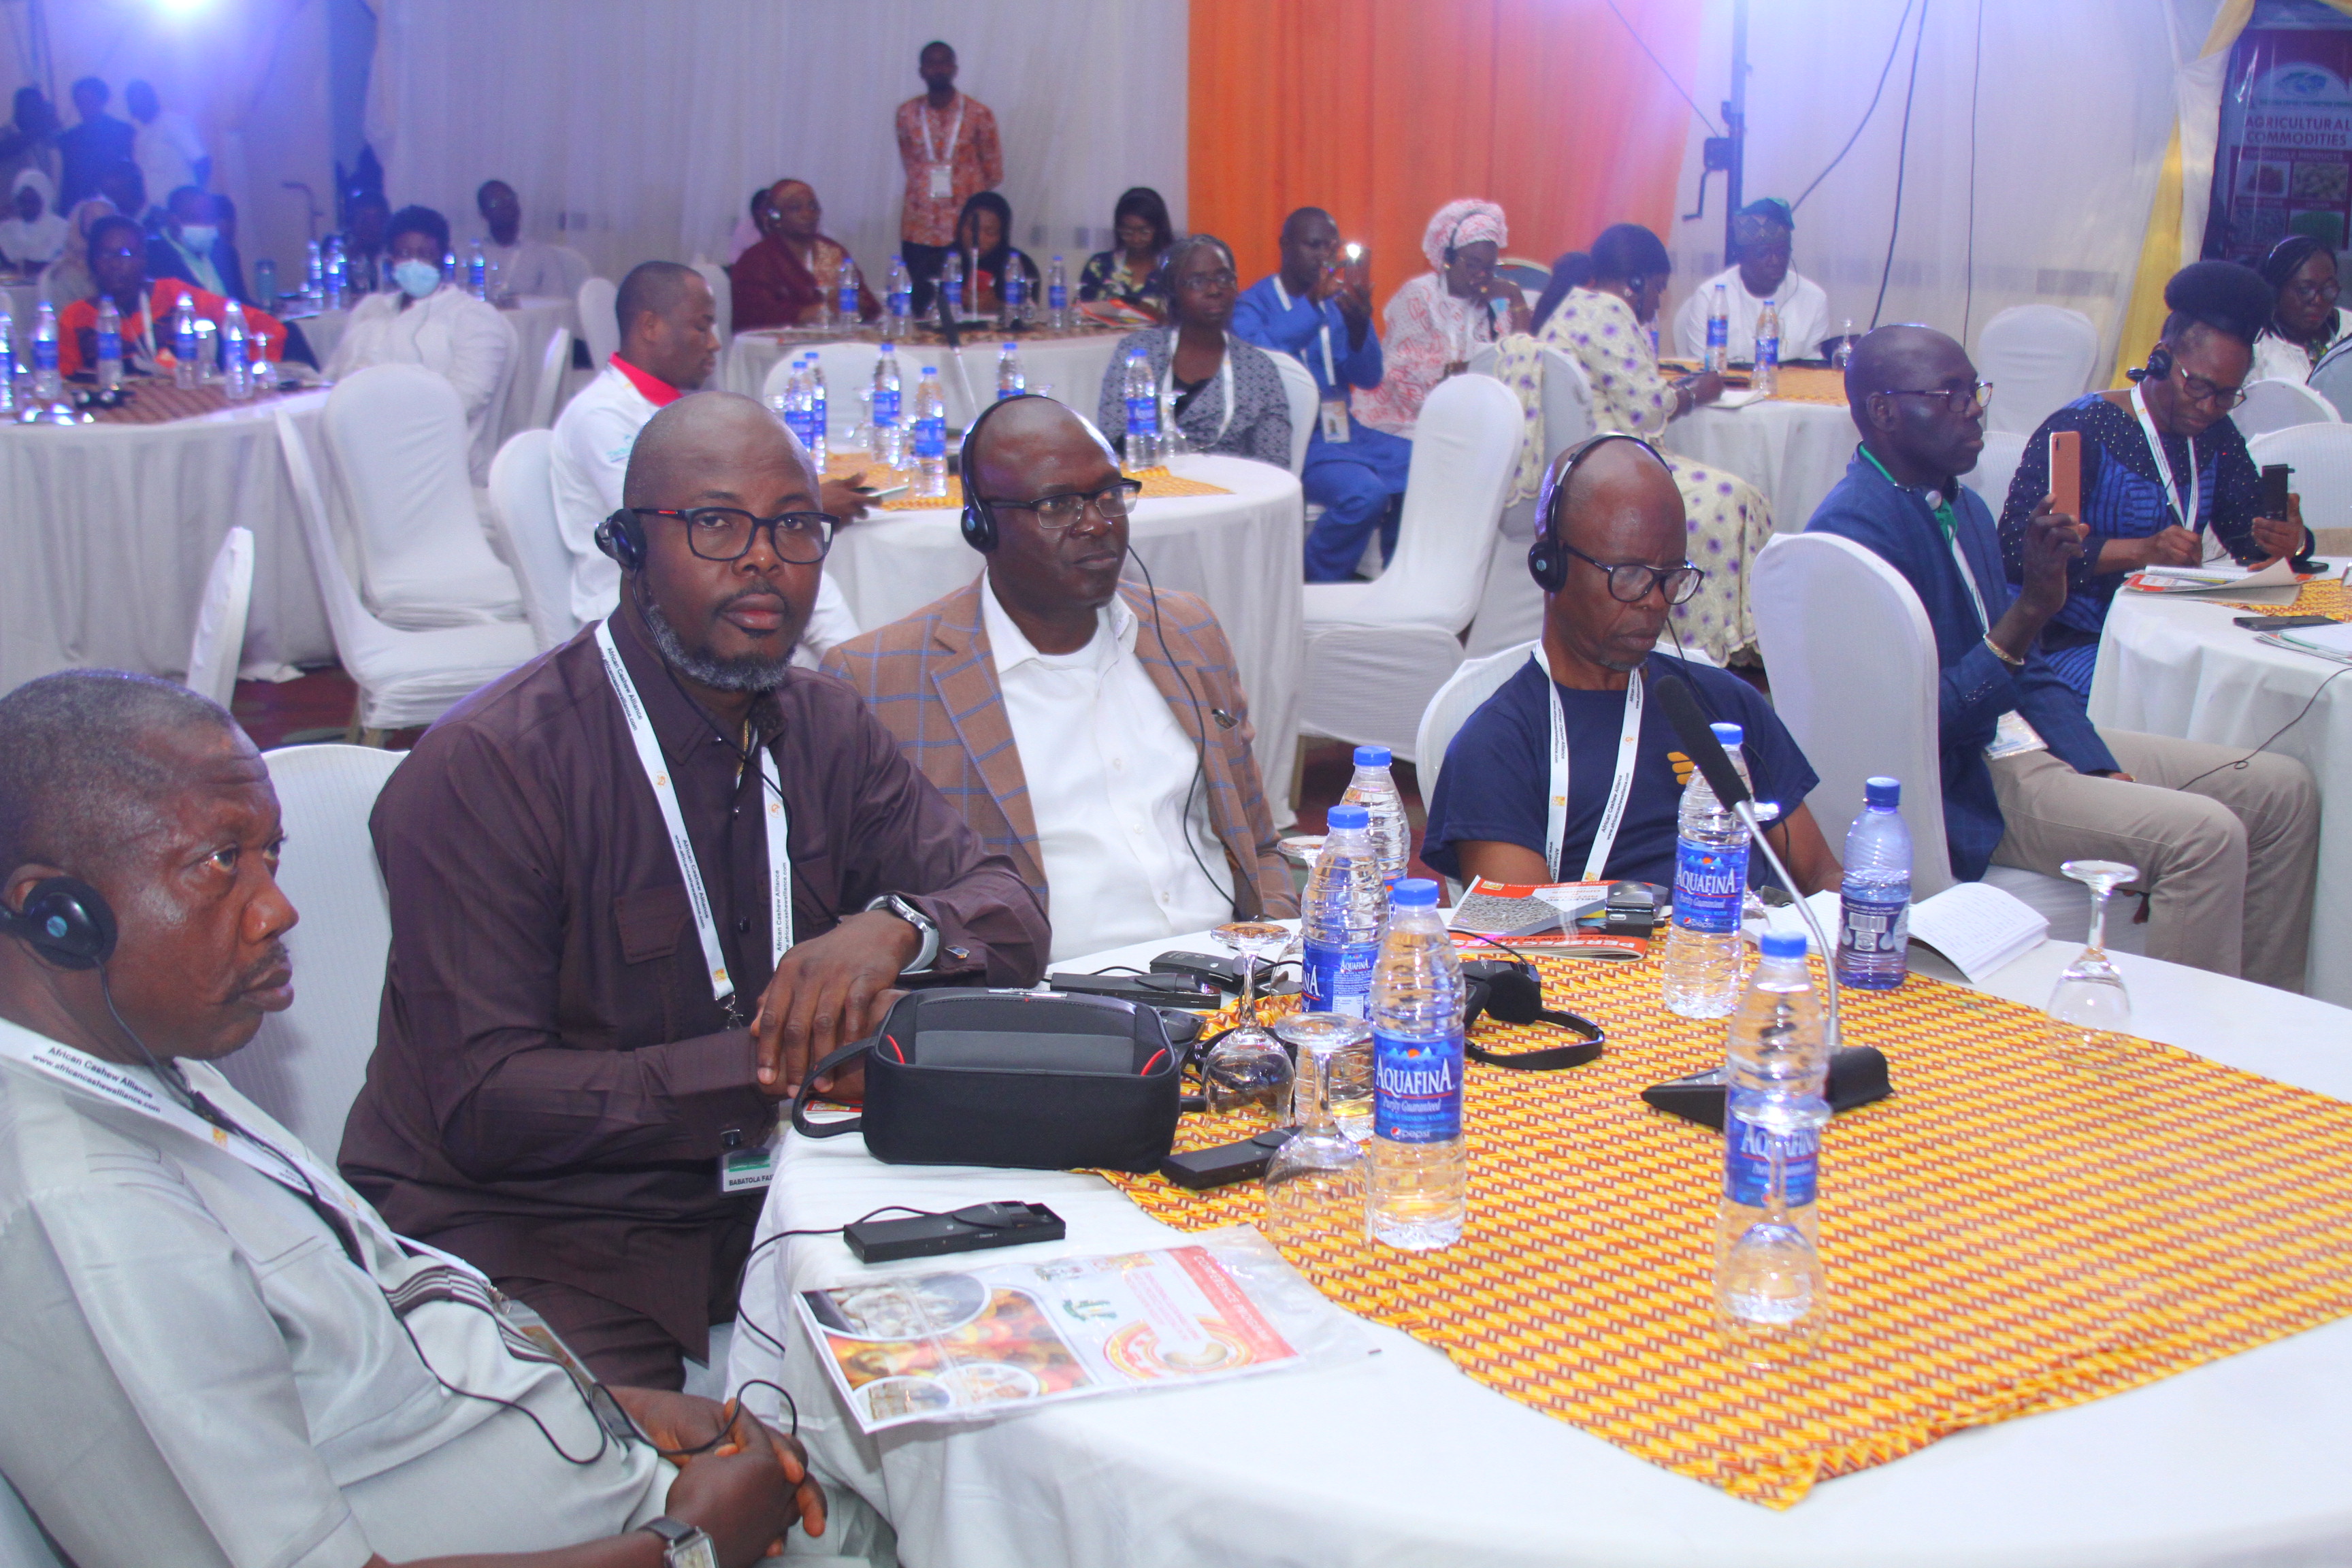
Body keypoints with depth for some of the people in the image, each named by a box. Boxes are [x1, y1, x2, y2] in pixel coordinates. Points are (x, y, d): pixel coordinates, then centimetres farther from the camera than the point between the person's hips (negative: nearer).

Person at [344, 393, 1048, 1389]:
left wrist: (894, 928, -19)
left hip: (749, 1202, 7)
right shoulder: (486, 766, -15)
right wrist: (778, 1066, -27)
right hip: (517, 1226, -6)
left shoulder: (826, 732, 8)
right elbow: (484, 1106, -19)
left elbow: (1010, 916, 5)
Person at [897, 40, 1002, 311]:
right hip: (918, 229, 2)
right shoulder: (907, 113, 7)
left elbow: (994, 174, 8)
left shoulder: (978, 114, 1)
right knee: (919, 306, -1)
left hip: (965, 228, -2)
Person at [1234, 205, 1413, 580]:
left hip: (1345, 431, 6)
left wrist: (1360, 324, -14)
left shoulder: (1338, 302, 15)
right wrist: (1313, 303, -30)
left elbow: (1368, 378, 5)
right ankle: (1315, 587, -8)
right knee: (1365, 493, -30)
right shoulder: (1253, 304, -1)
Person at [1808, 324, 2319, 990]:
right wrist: (2032, 605, -28)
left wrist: (2104, 770, 3)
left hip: (2030, 738, 10)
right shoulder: (1854, 529, -18)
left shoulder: (1962, 507, 12)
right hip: (1964, 786, -10)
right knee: (2206, 834, -25)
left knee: (2283, 790, 6)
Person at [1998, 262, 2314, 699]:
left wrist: (2287, 541, -16)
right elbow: (2017, 548, -19)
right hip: (2075, 642, -7)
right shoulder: (2080, 430, -10)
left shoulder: (2216, 436, 13)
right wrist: (2142, 551, -29)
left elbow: (2251, 532, 10)